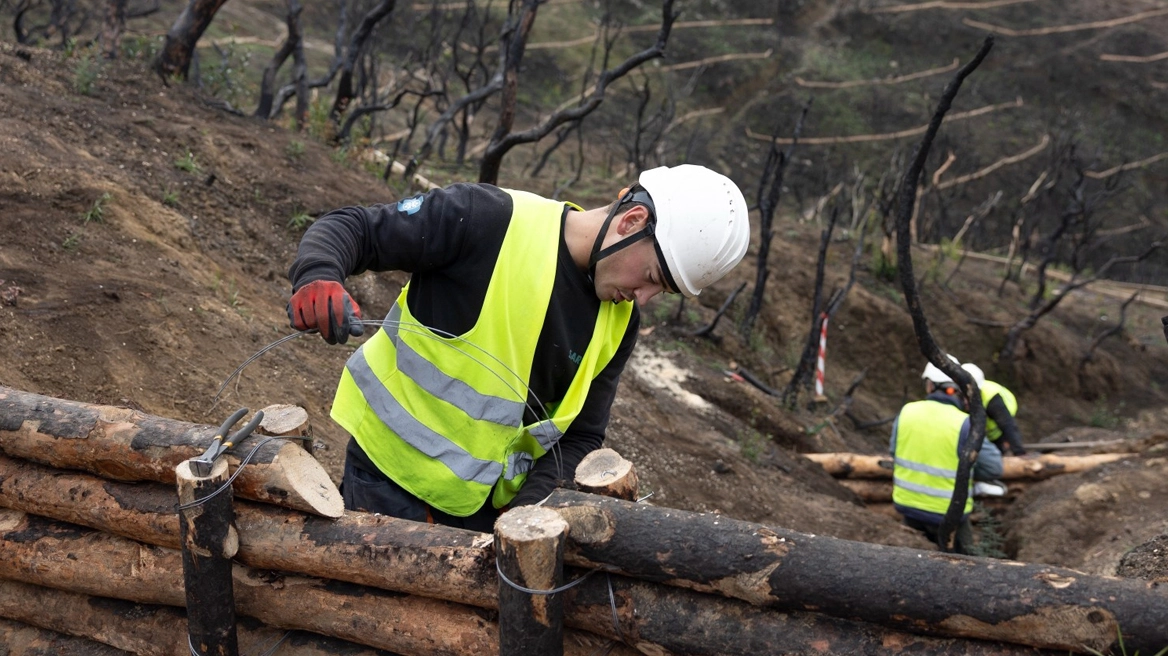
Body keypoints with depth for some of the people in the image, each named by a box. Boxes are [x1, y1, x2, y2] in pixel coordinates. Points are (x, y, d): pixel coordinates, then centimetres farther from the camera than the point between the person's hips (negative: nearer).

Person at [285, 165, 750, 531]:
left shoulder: (618, 322, 0)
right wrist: (317, 278, -35)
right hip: (391, 479, -5)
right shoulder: (490, 222, -19)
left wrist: (527, 509, -14)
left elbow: (580, 438, 3)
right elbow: (350, 228, -14)